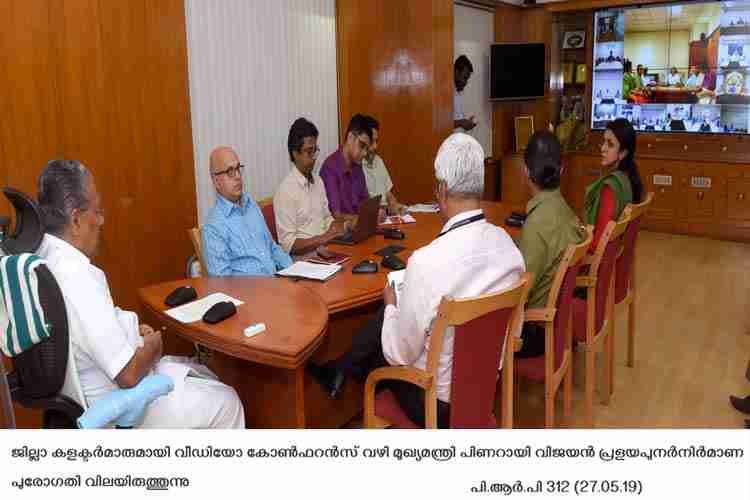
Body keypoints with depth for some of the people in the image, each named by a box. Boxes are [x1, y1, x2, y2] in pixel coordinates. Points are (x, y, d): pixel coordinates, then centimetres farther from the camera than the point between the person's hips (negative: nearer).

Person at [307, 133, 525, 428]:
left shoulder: (427, 261, -31)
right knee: (390, 316, 21)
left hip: (438, 400, -5)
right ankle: (340, 371, 39)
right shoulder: (507, 242, -11)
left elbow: (400, 354, -19)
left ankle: (342, 373, 44)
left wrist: (391, 302, 0)